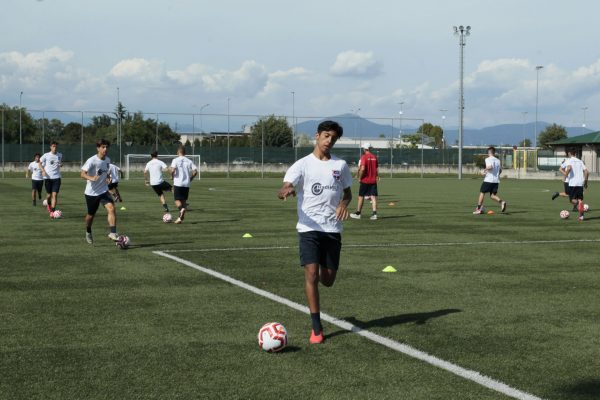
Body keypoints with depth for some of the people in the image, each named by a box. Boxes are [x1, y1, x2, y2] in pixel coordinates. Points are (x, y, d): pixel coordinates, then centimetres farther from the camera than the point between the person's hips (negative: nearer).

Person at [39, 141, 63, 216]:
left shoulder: (60, 155, 4)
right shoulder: (46, 155, -2)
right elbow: (40, 163, 9)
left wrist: (61, 164, -2)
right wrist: (43, 170, -8)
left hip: (56, 177, 1)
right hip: (48, 177, -1)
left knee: (55, 194, -10)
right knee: (49, 194, 7)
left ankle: (52, 211, -11)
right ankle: (49, 204, 40)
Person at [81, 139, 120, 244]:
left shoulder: (107, 160, 2)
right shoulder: (92, 160, -17)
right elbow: (83, 174, -26)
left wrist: (107, 178, 2)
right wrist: (91, 178, -44)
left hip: (104, 191, 4)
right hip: (91, 192, -4)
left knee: (111, 208, -20)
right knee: (91, 215, 12)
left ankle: (113, 233, -23)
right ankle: (88, 233, 40)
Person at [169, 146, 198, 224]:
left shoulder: (175, 160, -4)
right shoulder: (189, 161, 6)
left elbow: (172, 170, -18)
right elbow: (195, 171, -2)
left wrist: (172, 176, 2)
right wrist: (190, 179, 11)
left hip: (178, 183, -4)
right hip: (186, 184, 4)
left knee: (177, 200, 0)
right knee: (184, 200, 13)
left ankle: (181, 209, -31)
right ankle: (181, 217, 9)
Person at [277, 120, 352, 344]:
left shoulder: (340, 165, 7)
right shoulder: (303, 164, -3)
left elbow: (347, 192, 19)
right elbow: (283, 191, -14)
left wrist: (344, 203, -5)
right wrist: (285, 192, -39)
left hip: (332, 229, 3)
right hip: (308, 227, -3)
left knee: (328, 279, 5)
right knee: (311, 274, -13)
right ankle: (316, 328, -5)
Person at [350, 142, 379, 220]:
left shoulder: (364, 157, -12)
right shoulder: (374, 157, 6)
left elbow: (362, 169, -22)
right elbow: (377, 168, 9)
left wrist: (360, 178, -10)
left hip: (365, 180, -4)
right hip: (373, 180, 5)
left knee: (361, 197, 7)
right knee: (373, 197, 1)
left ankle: (358, 213, 14)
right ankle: (374, 213, -7)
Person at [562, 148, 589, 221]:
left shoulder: (569, 160, -2)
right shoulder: (580, 161, 13)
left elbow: (569, 168, -23)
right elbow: (587, 172, 6)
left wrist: (566, 174, -4)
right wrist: (585, 182, 15)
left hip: (572, 183, -4)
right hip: (580, 183, 4)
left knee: (572, 199, 4)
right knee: (580, 199, 10)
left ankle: (578, 204, -30)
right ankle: (581, 216, 3)